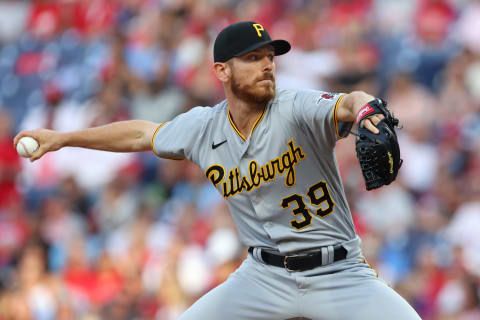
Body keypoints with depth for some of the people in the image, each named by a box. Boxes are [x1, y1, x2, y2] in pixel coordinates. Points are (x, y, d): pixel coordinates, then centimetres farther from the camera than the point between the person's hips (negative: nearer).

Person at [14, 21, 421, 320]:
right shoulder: (203, 128, -1)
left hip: (338, 274, -3)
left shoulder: (296, 109, -16)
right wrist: (61, 138, 25)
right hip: (265, 275, 3)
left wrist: (362, 108, -63)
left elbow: (347, 104, -37)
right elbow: (144, 133, 18)